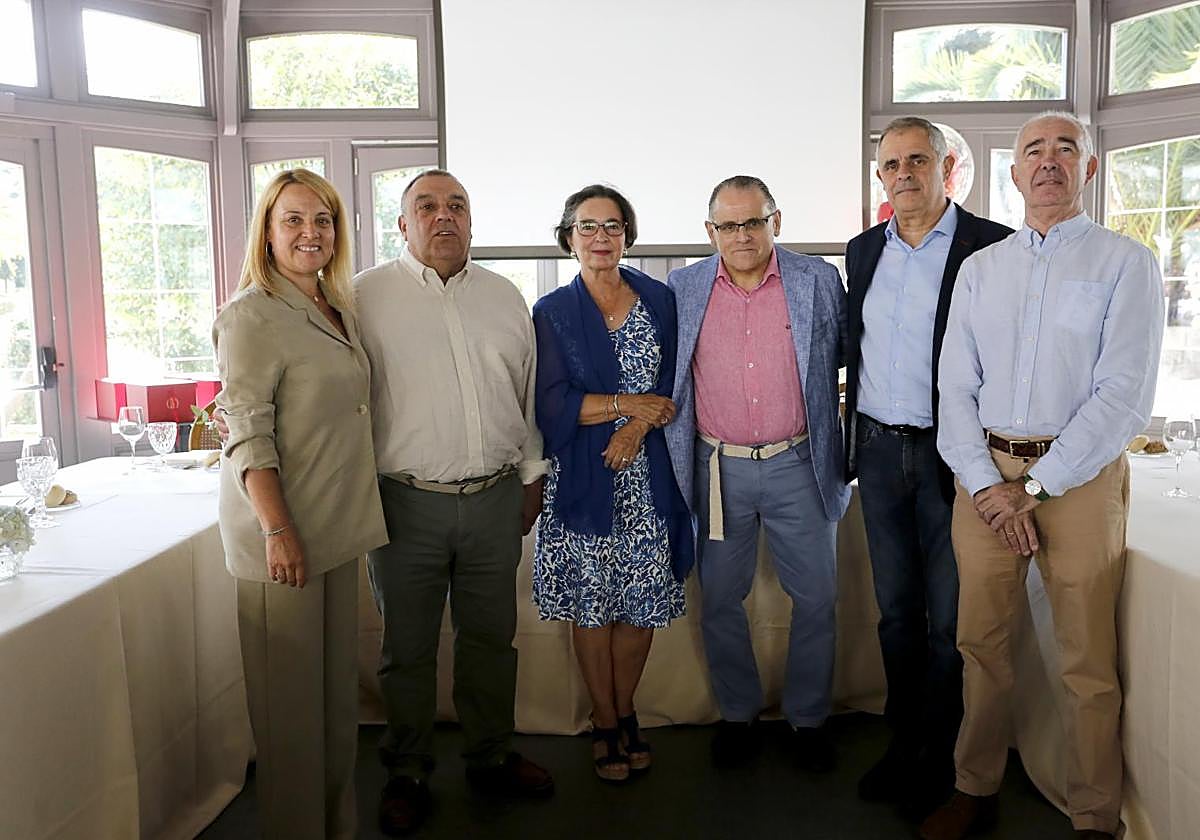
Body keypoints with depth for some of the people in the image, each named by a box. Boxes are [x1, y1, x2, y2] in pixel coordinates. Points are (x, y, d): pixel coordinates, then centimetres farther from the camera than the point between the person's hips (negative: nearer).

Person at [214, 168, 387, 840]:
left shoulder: (340, 309, 12)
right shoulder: (253, 315, -12)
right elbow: (247, 433, -17)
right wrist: (278, 530, -21)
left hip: (337, 525, 8)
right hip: (282, 530, -8)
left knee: (338, 683, 17)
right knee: (291, 696, 3)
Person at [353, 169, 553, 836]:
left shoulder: (504, 297, 10)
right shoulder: (367, 297, -2)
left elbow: (528, 392, 16)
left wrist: (531, 475, 15)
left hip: (495, 499, 3)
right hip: (407, 501, -3)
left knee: (491, 637, 15)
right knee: (407, 647, 10)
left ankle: (492, 758, 34)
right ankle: (407, 775, 28)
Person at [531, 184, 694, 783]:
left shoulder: (659, 299, 7)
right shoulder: (553, 313, 1)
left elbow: (675, 386, 4)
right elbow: (554, 407, -7)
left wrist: (639, 426, -13)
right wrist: (627, 403, -10)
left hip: (649, 474, 2)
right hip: (583, 480, -1)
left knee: (643, 600, 7)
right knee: (591, 605, 5)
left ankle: (626, 711, 28)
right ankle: (604, 723, 23)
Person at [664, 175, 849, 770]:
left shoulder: (819, 281, 0)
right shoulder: (681, 290, 2)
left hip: (797, 465, 0)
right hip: (717, 468, 1)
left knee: (816, 597, 7)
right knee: (720, 601, 11)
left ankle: (808, 719, 28)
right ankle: (737, 714, 31)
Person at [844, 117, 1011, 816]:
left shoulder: (994, 247, -7)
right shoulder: (863, 251, 10)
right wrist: (853, 440, 13)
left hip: (952, 457, -5)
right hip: (878, 452, 5)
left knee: (951, 620, 6)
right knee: (897, 610, 15)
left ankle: (938, 761, 23)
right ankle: (903, 743, 30)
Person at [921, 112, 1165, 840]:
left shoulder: (1127, 263, 0)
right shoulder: (980, 269, 11)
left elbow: (1125, 397, -9)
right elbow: (956, 388, 6)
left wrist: (1035, 488, -13)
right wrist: (985, 483, -7)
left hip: (1080, 475, -3)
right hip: (985, 473, 3)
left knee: (1089, 663, 4)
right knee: (981, 643, 10)